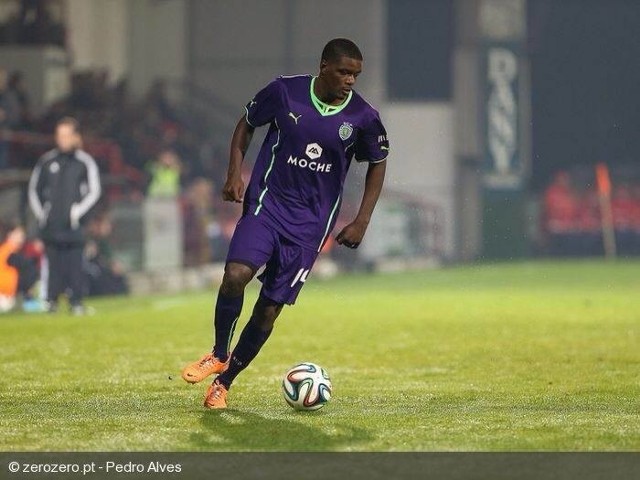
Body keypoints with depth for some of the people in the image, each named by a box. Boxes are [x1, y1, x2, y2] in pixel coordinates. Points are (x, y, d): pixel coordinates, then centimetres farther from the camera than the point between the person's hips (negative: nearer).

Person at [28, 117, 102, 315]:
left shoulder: (85, 162, 2)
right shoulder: (46, 161, 11)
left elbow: (94, 192, 3)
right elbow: (34, 189, 18)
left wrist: (78, 211, -6)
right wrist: (40, 213, 8)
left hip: (73, 224, -2)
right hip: (50, 225, 2)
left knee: (75, 264, -6)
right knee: (53, 263, 0)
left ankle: (77, 302, -2)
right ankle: (51, 300, 5)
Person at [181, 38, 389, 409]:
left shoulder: (363, 117, -5)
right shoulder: (285, 92, -7)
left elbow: (378, 165, 10)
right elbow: (247, 124, 9)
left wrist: (362, 223, 4)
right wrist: (235, 174, -4)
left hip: (311, 224, 1)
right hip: (267, 203, -1)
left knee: (269, 309, -1)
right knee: (236, 275, -24)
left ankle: (224, 383, 16)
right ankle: (219, 355, 0)